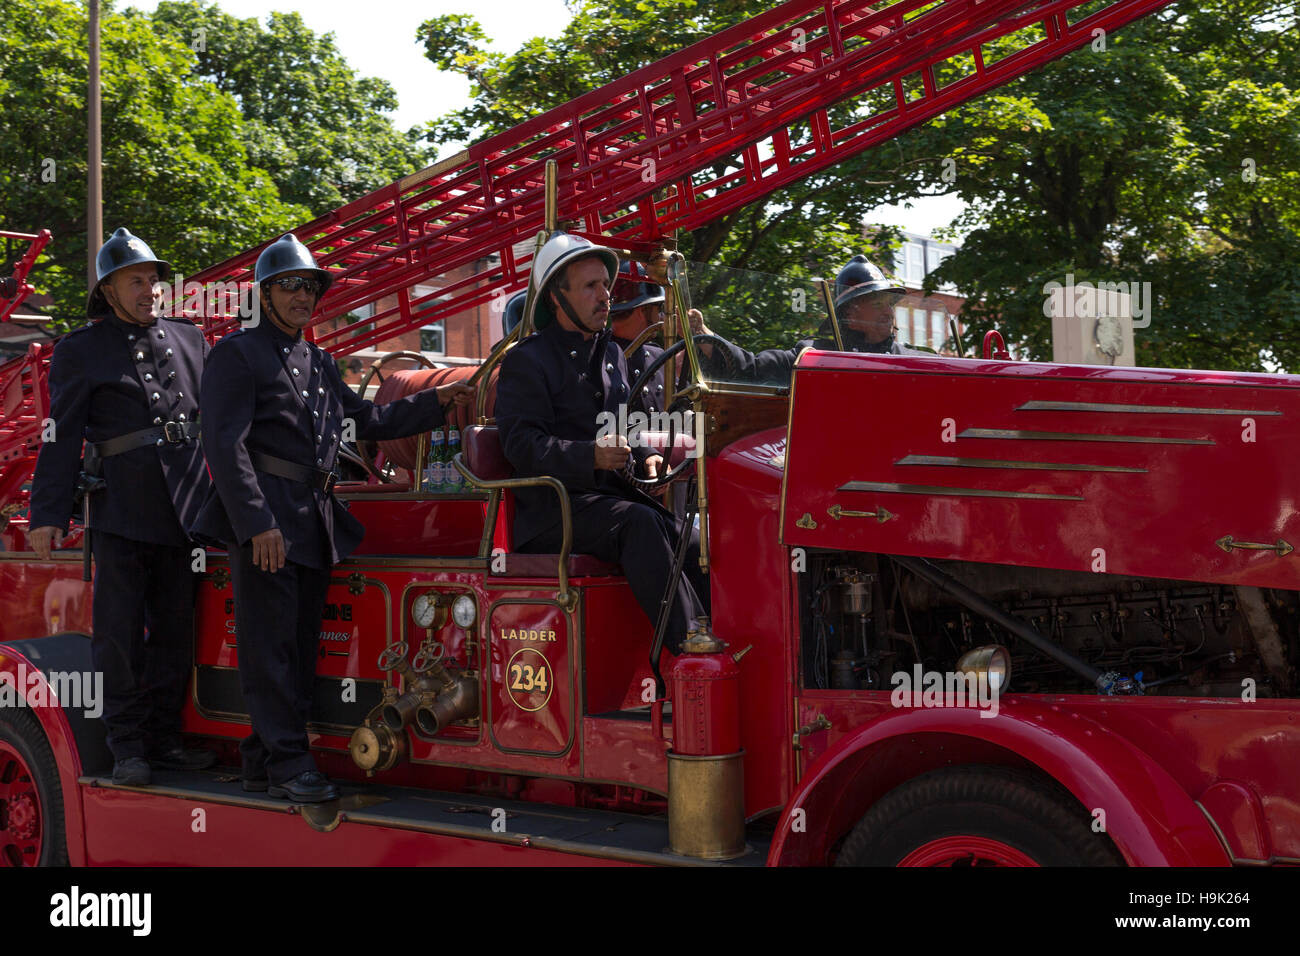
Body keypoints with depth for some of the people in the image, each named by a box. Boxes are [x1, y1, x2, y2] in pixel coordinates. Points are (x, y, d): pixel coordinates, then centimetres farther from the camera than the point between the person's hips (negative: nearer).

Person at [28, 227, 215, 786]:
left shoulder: (188, 339, 14)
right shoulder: (81, 351, 3)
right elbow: (62, 437, -1)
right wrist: (48, 515, -7)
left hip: (183, 510, 4)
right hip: (122, 514, -4)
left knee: (174, 632, 9)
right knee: (119, 634, -1)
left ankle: (162, 740, 19)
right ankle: (128, 746, 10)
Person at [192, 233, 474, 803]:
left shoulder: (319, 364, 20)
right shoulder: (239, 354, -4)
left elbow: (368, 420, 27)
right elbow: (224, 445, -13)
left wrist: (436, 401, 18)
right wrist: (258, 523, -22)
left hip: (313, 519, 8)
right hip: (263, 514, -8)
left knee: (301, 642, 10)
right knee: (271, 639, -6)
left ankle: (262, 757, 19)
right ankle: (286, 762, -1)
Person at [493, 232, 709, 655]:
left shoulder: (613, 355, 23)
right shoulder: (526, 361, -1)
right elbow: (522, 445, -13)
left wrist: (645, 457, 10)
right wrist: (590, 457, -27)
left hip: (613, 495, 7)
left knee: (695, 544, -17)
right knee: (639, 524, -33)